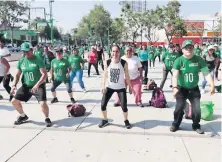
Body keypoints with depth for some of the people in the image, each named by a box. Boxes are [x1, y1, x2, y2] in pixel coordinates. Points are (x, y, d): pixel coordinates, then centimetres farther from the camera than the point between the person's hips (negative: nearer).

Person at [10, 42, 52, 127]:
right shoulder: (21, 61, 1)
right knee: (14, 101, 6)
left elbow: (44, 74, -21)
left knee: (43, 103, -24)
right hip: (26, 86, 6)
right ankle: (23, 116, 31)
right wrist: (14, 85, -7)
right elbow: (17, 74, 9)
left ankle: (47, 118, 6)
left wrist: (37, 85, -33)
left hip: (39, 86, -6)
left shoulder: (38, 60, -15)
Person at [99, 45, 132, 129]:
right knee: (103, 104, -3)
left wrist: (130, 87, 1)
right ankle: (105, 120, 22)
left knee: (124, 106, -6)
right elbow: (105, 75, 1)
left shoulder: (124, 63, -13)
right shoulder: (107, 62, -9)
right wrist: (103, 86, -2)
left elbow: (127, 76, -3)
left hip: (121, 87, -2)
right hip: (109, 87, 2)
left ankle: (126, 121, 21)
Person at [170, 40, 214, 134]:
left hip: (194, 89, 2)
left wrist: (212, 85, -30)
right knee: (179, 108, -1)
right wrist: (174, 87, -44)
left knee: (197, 109, 3)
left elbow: (206, 73, -15)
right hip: (181, 88, -1)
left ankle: (196, 126, 28)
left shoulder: (199, 60, -11)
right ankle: (175, 124, 24)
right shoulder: (179, 61, -16)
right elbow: (175, 75, -28)